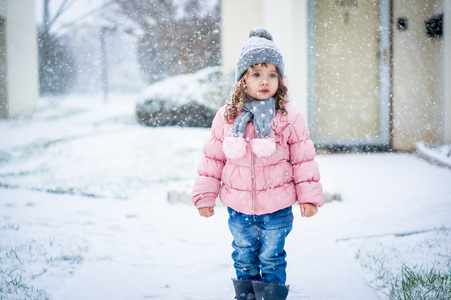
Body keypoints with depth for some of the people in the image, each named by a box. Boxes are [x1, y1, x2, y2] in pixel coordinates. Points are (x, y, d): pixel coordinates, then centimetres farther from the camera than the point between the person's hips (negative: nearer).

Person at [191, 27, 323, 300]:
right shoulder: (226, 118, -4)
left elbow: (303, 160, -2)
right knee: (244, 259, 17)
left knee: (272, 259, 10)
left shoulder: (289, 119, -8)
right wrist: (205, 195, 4)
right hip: (238, 208, 2)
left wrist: (309, 196, -2)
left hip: (277, 208, -2)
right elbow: (212, 158, 3)